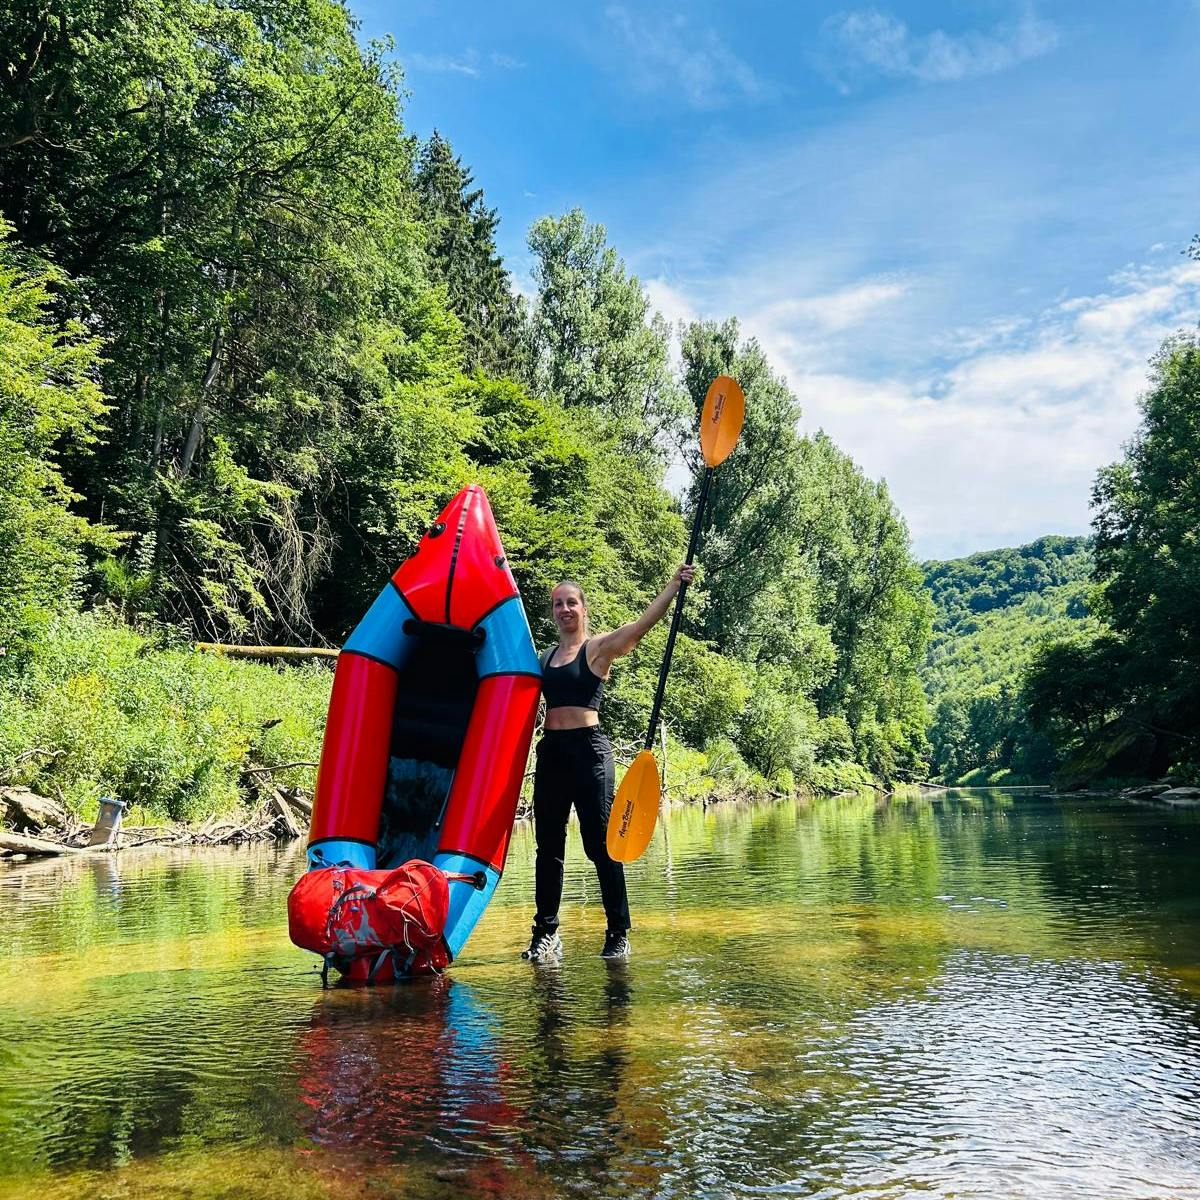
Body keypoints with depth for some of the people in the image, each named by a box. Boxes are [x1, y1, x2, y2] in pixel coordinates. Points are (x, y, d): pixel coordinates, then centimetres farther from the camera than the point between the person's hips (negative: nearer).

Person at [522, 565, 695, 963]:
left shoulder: (600, 647, -1)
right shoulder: (545, 657, 14)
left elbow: (645, 621, -15)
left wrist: (676, 583, -25)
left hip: (588, 749, -5)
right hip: (551, 751, 5)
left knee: (600, 844, -4)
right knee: (548, 846, 7)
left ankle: (619, 935, 5)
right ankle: (546, 934, 16)